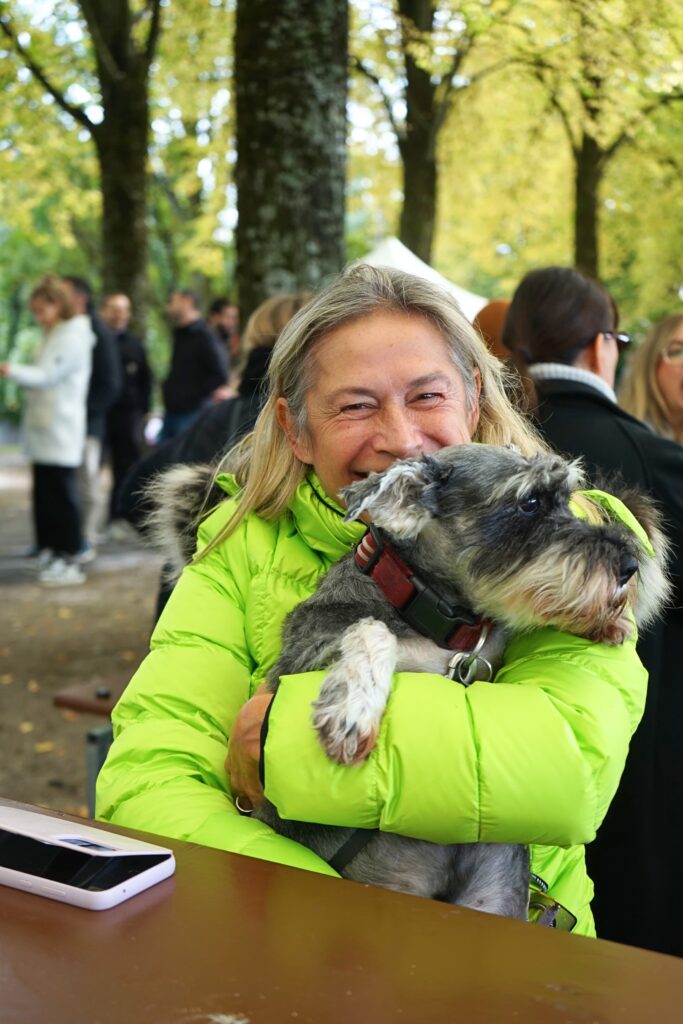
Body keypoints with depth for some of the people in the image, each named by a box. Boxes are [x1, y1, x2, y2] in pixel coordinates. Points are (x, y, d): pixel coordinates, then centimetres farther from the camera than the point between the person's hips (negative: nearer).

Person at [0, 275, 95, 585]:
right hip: (42, 430, 9)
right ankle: (49, 551, 16)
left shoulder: (73, 338, -9)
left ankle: (69, 561, -3)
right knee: (44, 494, 9)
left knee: (63, 494, -6)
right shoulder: (52, 337, 18)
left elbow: (48, 376, -20)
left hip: (61, 432, -9)